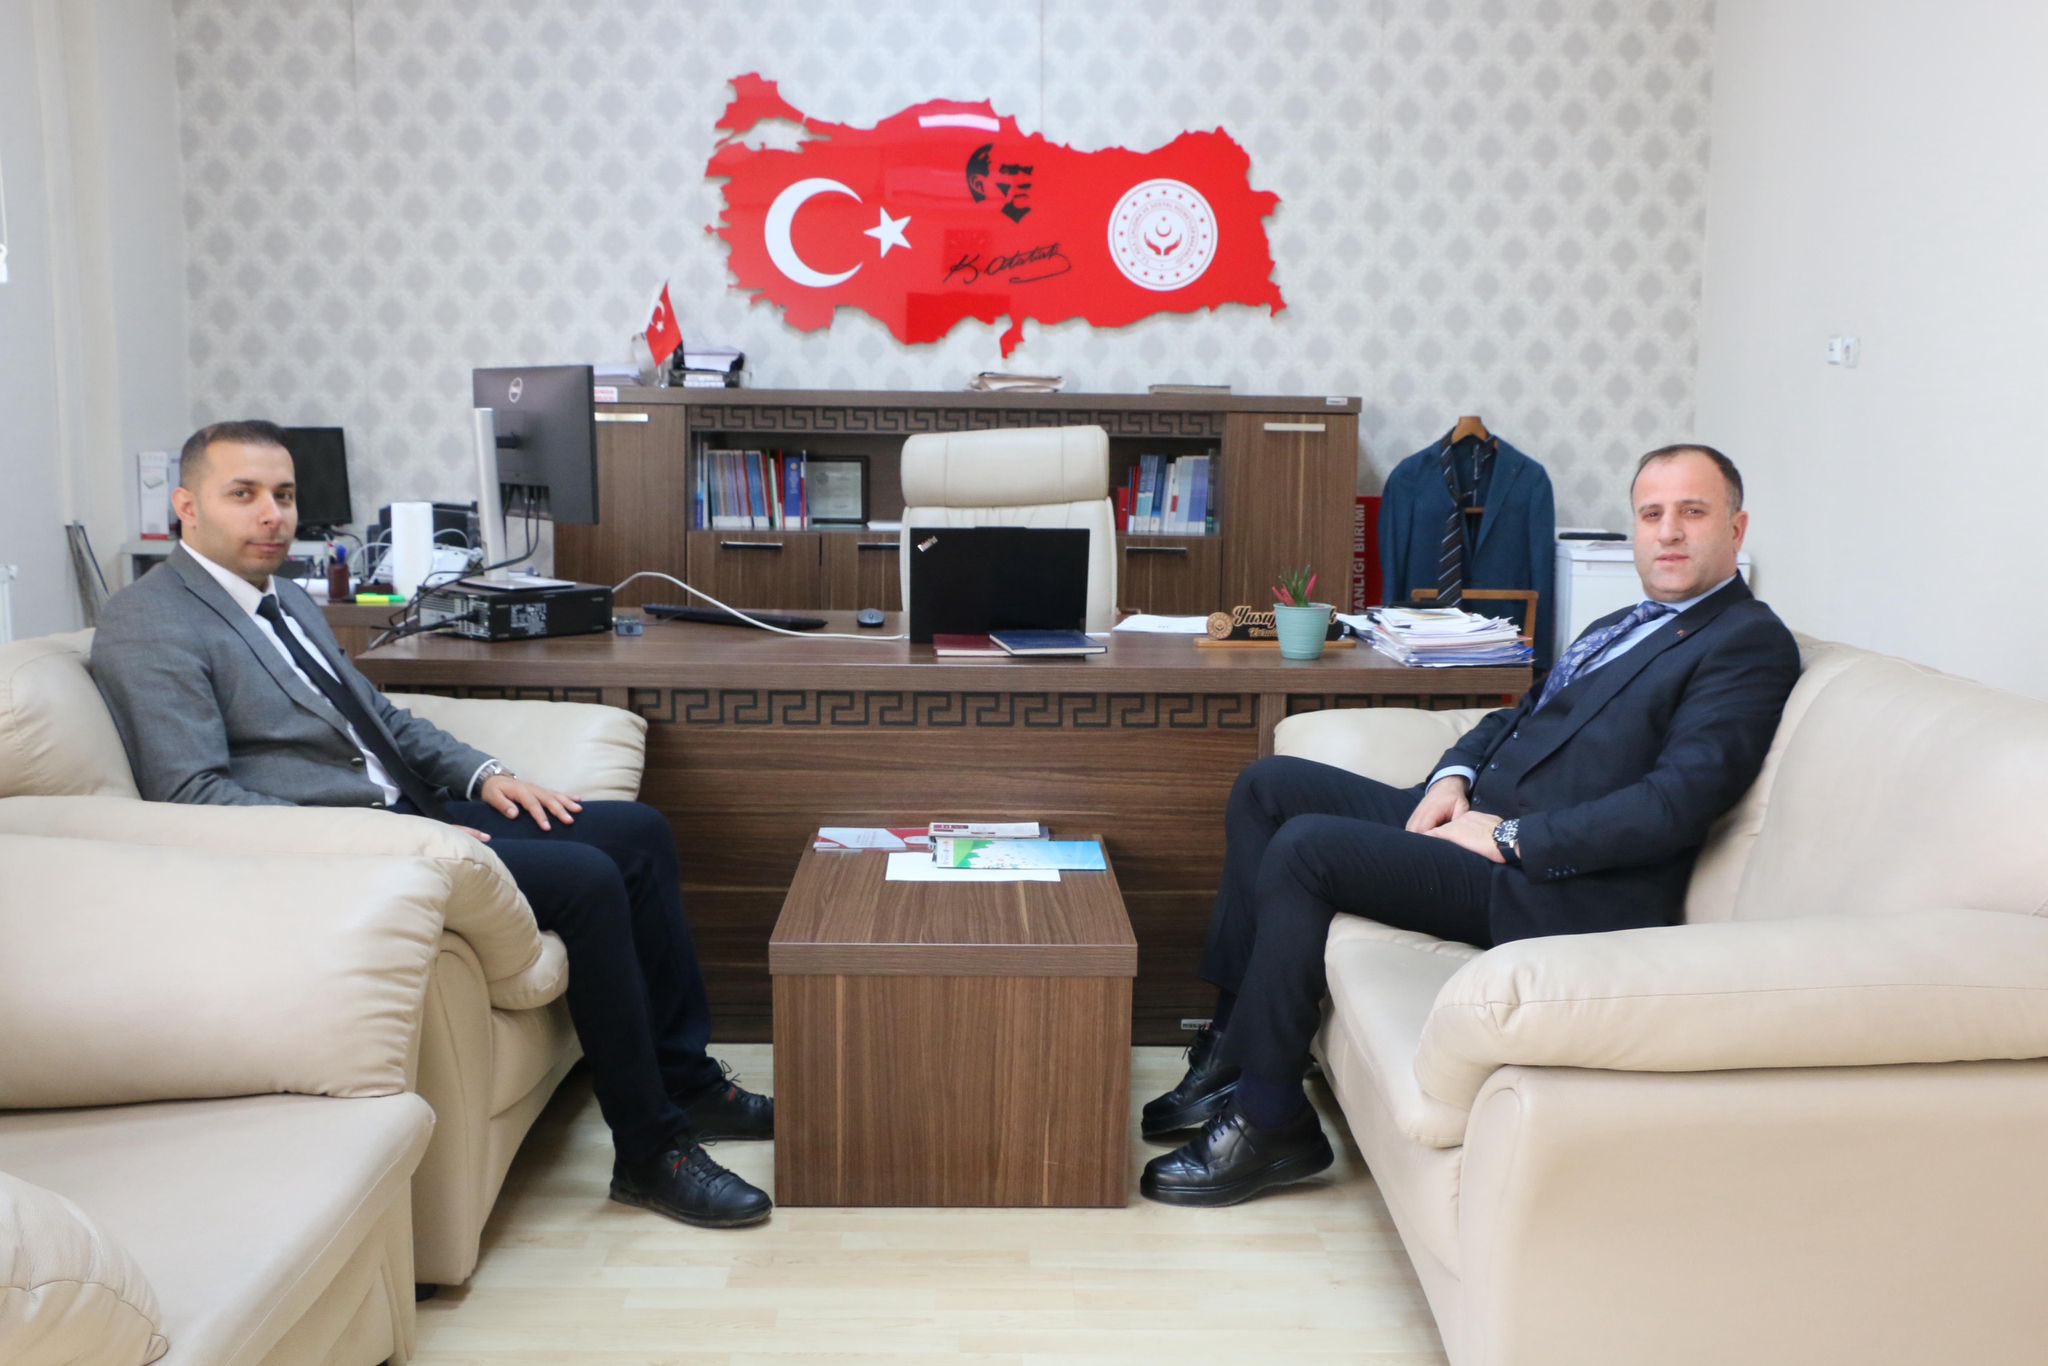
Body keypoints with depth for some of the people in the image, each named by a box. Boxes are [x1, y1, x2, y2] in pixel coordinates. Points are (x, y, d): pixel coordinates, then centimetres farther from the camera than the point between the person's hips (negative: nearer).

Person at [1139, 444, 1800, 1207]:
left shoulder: (1751, 643, -7)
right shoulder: (1619, 628, 22)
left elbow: (1675, 804, -19)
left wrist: (1510, 837, -19)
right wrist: (1455, 776, 2)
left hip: (1564, 887, -10)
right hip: (1478, 820, 10)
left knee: (1304, 849, -22)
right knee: (1269, 787, 3)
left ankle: (1269, 1120, -10)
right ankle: (1235, 1043, 4)